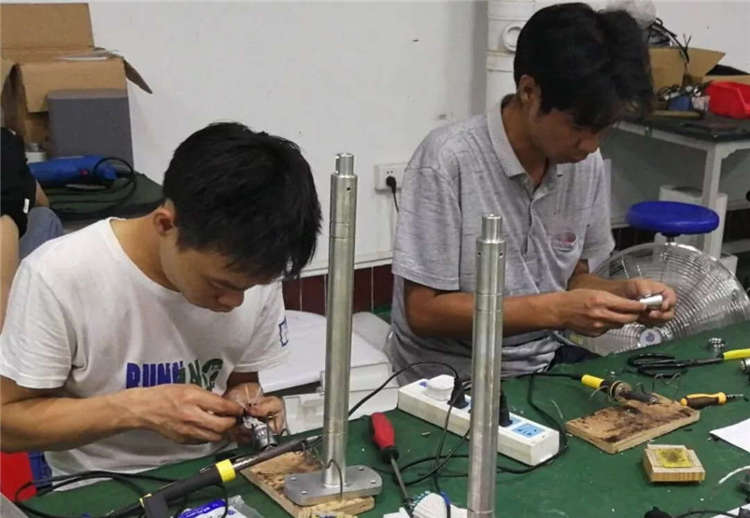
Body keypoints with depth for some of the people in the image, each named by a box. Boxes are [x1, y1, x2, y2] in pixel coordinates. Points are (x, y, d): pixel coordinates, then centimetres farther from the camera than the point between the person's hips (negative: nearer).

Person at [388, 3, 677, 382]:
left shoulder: (588, 166, 0)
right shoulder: (447, 162, -19)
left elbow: (573, 280, 11)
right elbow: (424, 312, -18)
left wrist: (626, 293, -10)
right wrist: (557, 311, -23)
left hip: (545, 366, 6)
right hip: (452, 378, -5)